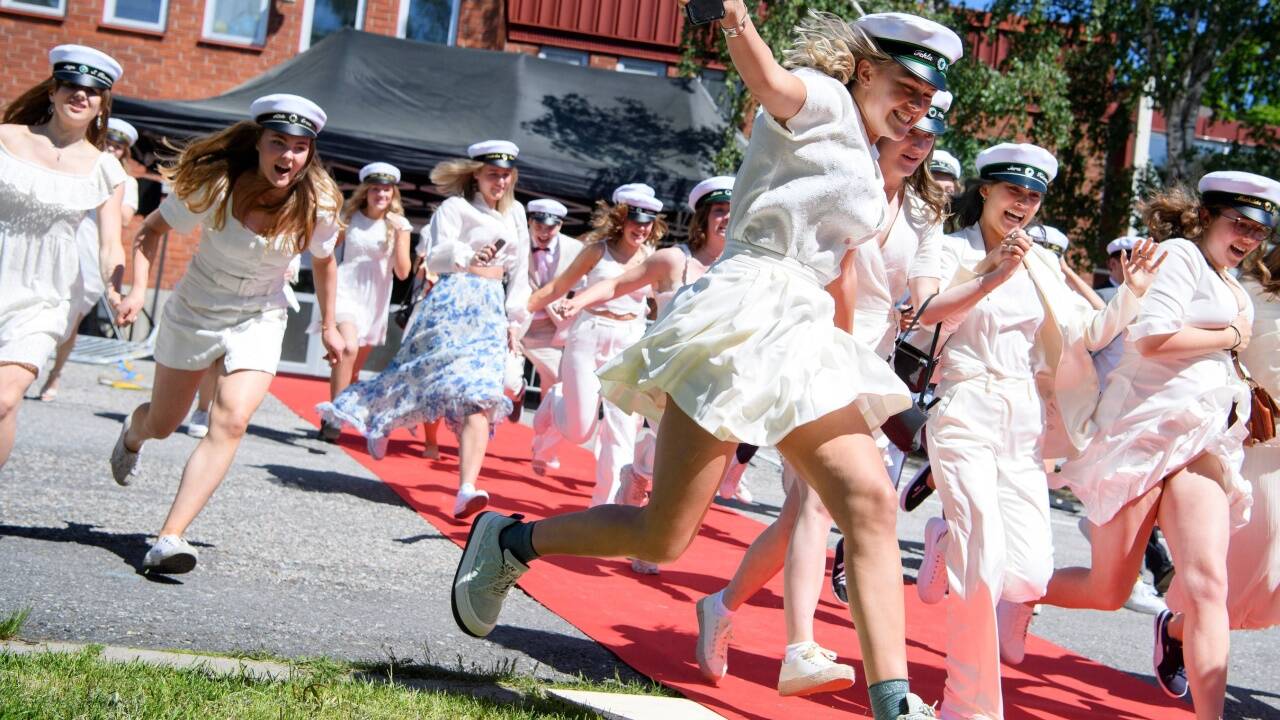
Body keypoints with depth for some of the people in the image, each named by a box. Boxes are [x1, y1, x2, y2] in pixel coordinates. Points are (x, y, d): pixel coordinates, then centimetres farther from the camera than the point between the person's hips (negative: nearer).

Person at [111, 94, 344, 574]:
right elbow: (150, 232, -8)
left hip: (259, 322, 0)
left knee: (231, 423, -22)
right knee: (162, 425, 15)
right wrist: (138, 287, -23)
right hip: (193, 312, 0)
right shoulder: (213, 186, -21)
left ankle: (171, 537, -22)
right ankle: (133, 431, 55)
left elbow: (323, 263, 4)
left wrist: (328, 325, 9)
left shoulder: (317, 207, -17)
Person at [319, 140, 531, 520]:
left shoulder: (515, 213, 18)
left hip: (492, 307, 3)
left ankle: (467, 489, -28)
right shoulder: (455, 207, 2)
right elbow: (434, 257, -10)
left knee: (480, 395, -14)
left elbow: (519, 272, 21)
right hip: (453, 300, -3)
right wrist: (468, 257, -29)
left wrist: (515, 320, 14)